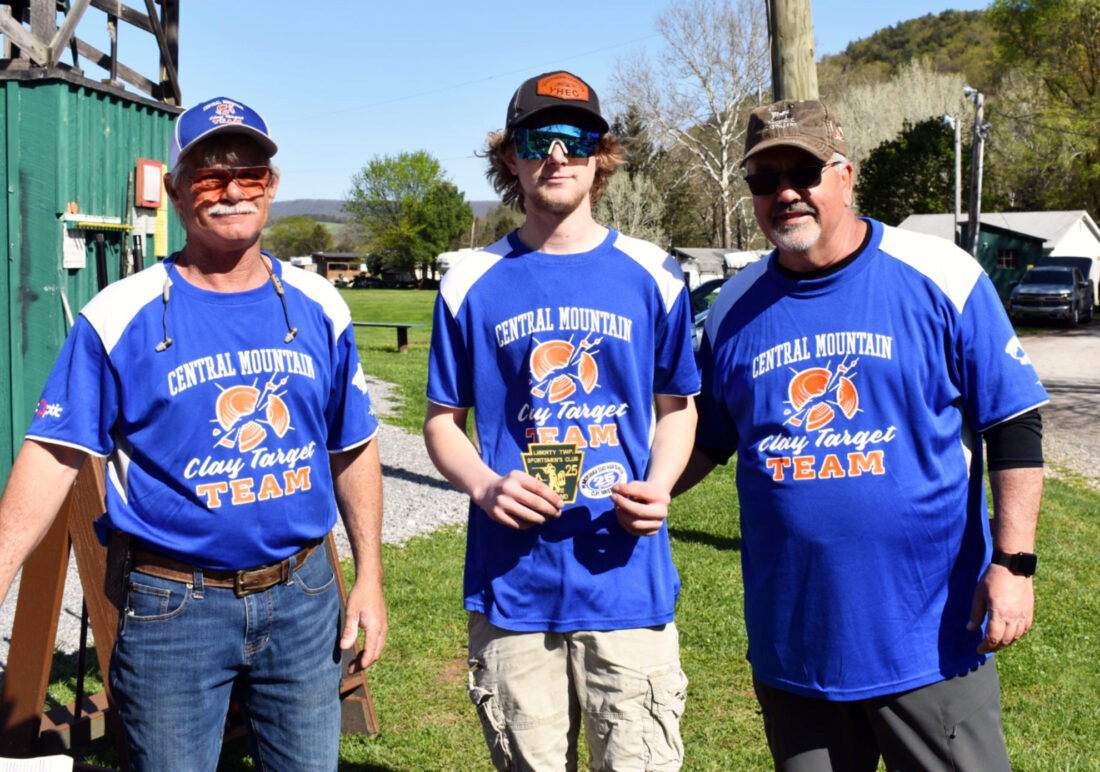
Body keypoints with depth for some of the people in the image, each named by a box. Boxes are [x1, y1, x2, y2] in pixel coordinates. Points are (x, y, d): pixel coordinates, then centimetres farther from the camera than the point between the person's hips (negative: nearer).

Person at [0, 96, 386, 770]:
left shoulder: (317, 307, 3)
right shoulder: (122, 316, -7)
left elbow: (353, 450, 9)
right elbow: (54, 455, -10)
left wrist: (370, 577, 7)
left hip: (302, 595, 3)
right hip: (173, 606, -3)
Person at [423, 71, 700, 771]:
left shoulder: (651, 276, 4)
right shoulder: (473, 284, 5)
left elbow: (678, 406, 14)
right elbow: (443, 421, 11)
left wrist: (659, 485, -6)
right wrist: (483, 485, -9)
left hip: (627, 580, 0)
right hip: (511, 588, 1)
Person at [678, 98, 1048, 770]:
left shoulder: (940, 277, -4)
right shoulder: (735, 309, 6)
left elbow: (1015, 429, -3)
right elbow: (705, 440, 18)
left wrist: (1012, 561, -10)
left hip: (931, 639, -3)